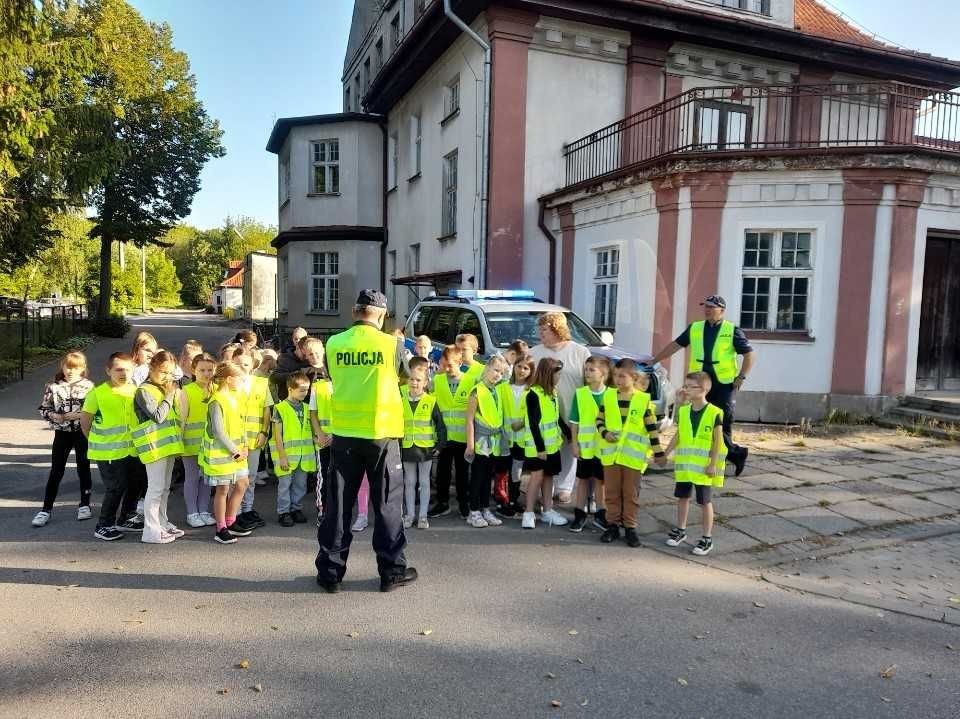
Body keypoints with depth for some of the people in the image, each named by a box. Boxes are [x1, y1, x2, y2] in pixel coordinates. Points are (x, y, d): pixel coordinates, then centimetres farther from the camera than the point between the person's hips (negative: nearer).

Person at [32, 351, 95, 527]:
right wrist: (55, 416, -14)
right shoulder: (53, 386, -1)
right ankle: (46, 509, 11)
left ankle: (84, 505, 22)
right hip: (62, 433, 1)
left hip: (82, 433, -1)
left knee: (83, 469, 9)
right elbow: (43, 409, 4)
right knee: (56, 471, 4)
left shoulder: (88, 386, -5)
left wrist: (80, 415, -18)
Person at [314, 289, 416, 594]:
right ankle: (392, 571, 17)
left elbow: (333, 379, 11)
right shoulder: (391, 344, -7)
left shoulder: (334, 343, -2)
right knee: (387, 504, 9)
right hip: (382, 432, -2)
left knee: (338, 505, 11)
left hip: (344, 433, 2)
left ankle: (330, 571, 18)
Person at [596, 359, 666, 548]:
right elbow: (599, 420, 10)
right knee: (612, 492, 9)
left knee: (631, 493, 6)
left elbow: (652, 428, -2)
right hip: (611, 453, 2)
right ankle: (613, 525, 20)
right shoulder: (608, 397, 2)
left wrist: (658, 453, -2)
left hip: (633, 455, -2)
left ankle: (630, 528, 17)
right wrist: (605, 433, -10)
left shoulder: (644, 400, -5)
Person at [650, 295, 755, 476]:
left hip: (724, 384, -4)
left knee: (722, 423, -8)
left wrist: (741, 377, -6)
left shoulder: (732, 330, -1)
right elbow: (675, 345, 15)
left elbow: (750, 354, 2)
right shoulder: (694, 328, 10)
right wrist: (654, 360, 13)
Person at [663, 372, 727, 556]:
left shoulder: (714, 413, -12)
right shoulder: (683, 411, 3)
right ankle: (680, 530, 30)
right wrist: (665, 454, 8)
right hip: (684, 464, 5)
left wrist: (713, 464, -13)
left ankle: (707, 538, 16)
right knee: (682, 497, 14)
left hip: (704, 467, -5)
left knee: (705, 502, 5)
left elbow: (717, 441, -10)